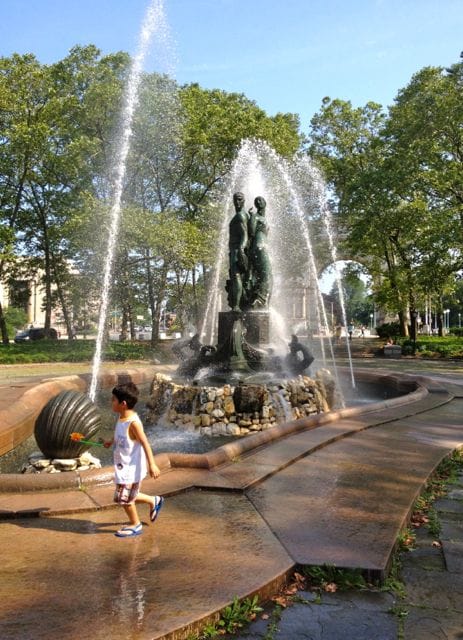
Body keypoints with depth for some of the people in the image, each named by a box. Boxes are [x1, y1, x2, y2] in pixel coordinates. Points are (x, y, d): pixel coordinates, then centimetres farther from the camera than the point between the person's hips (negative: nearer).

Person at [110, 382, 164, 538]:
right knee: (128, 496, 19)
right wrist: (111, 442, 38)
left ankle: (135, 525, 24)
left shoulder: (133, 422, -24)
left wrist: (152, 464, -28)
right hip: (123, 466, 9)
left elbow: (145, 443, -25)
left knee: (125, 498, 3)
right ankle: (154, 501, 37)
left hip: (131, 467, -9)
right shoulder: (121, 418, 2)